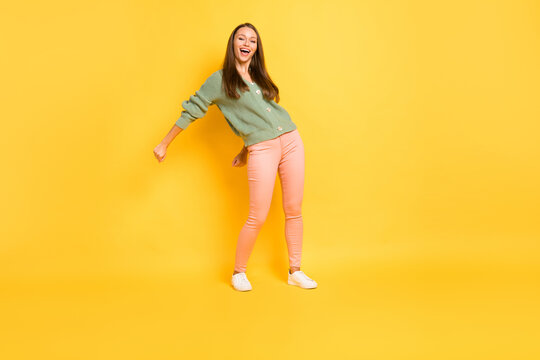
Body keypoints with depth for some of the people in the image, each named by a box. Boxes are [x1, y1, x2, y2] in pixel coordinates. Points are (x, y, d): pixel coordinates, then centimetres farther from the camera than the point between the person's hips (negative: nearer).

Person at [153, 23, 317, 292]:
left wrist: (246, 151, 19)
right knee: (257, 218, -5)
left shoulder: (259, 76, 17)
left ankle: (295, 272, 20)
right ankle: (238, 273, 16)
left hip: (291, 140, 5)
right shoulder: (220, 80, 3)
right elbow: (191, 111, 5)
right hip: (262, 150, -5)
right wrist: (164, 144, 5)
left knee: (294, 211, 6)